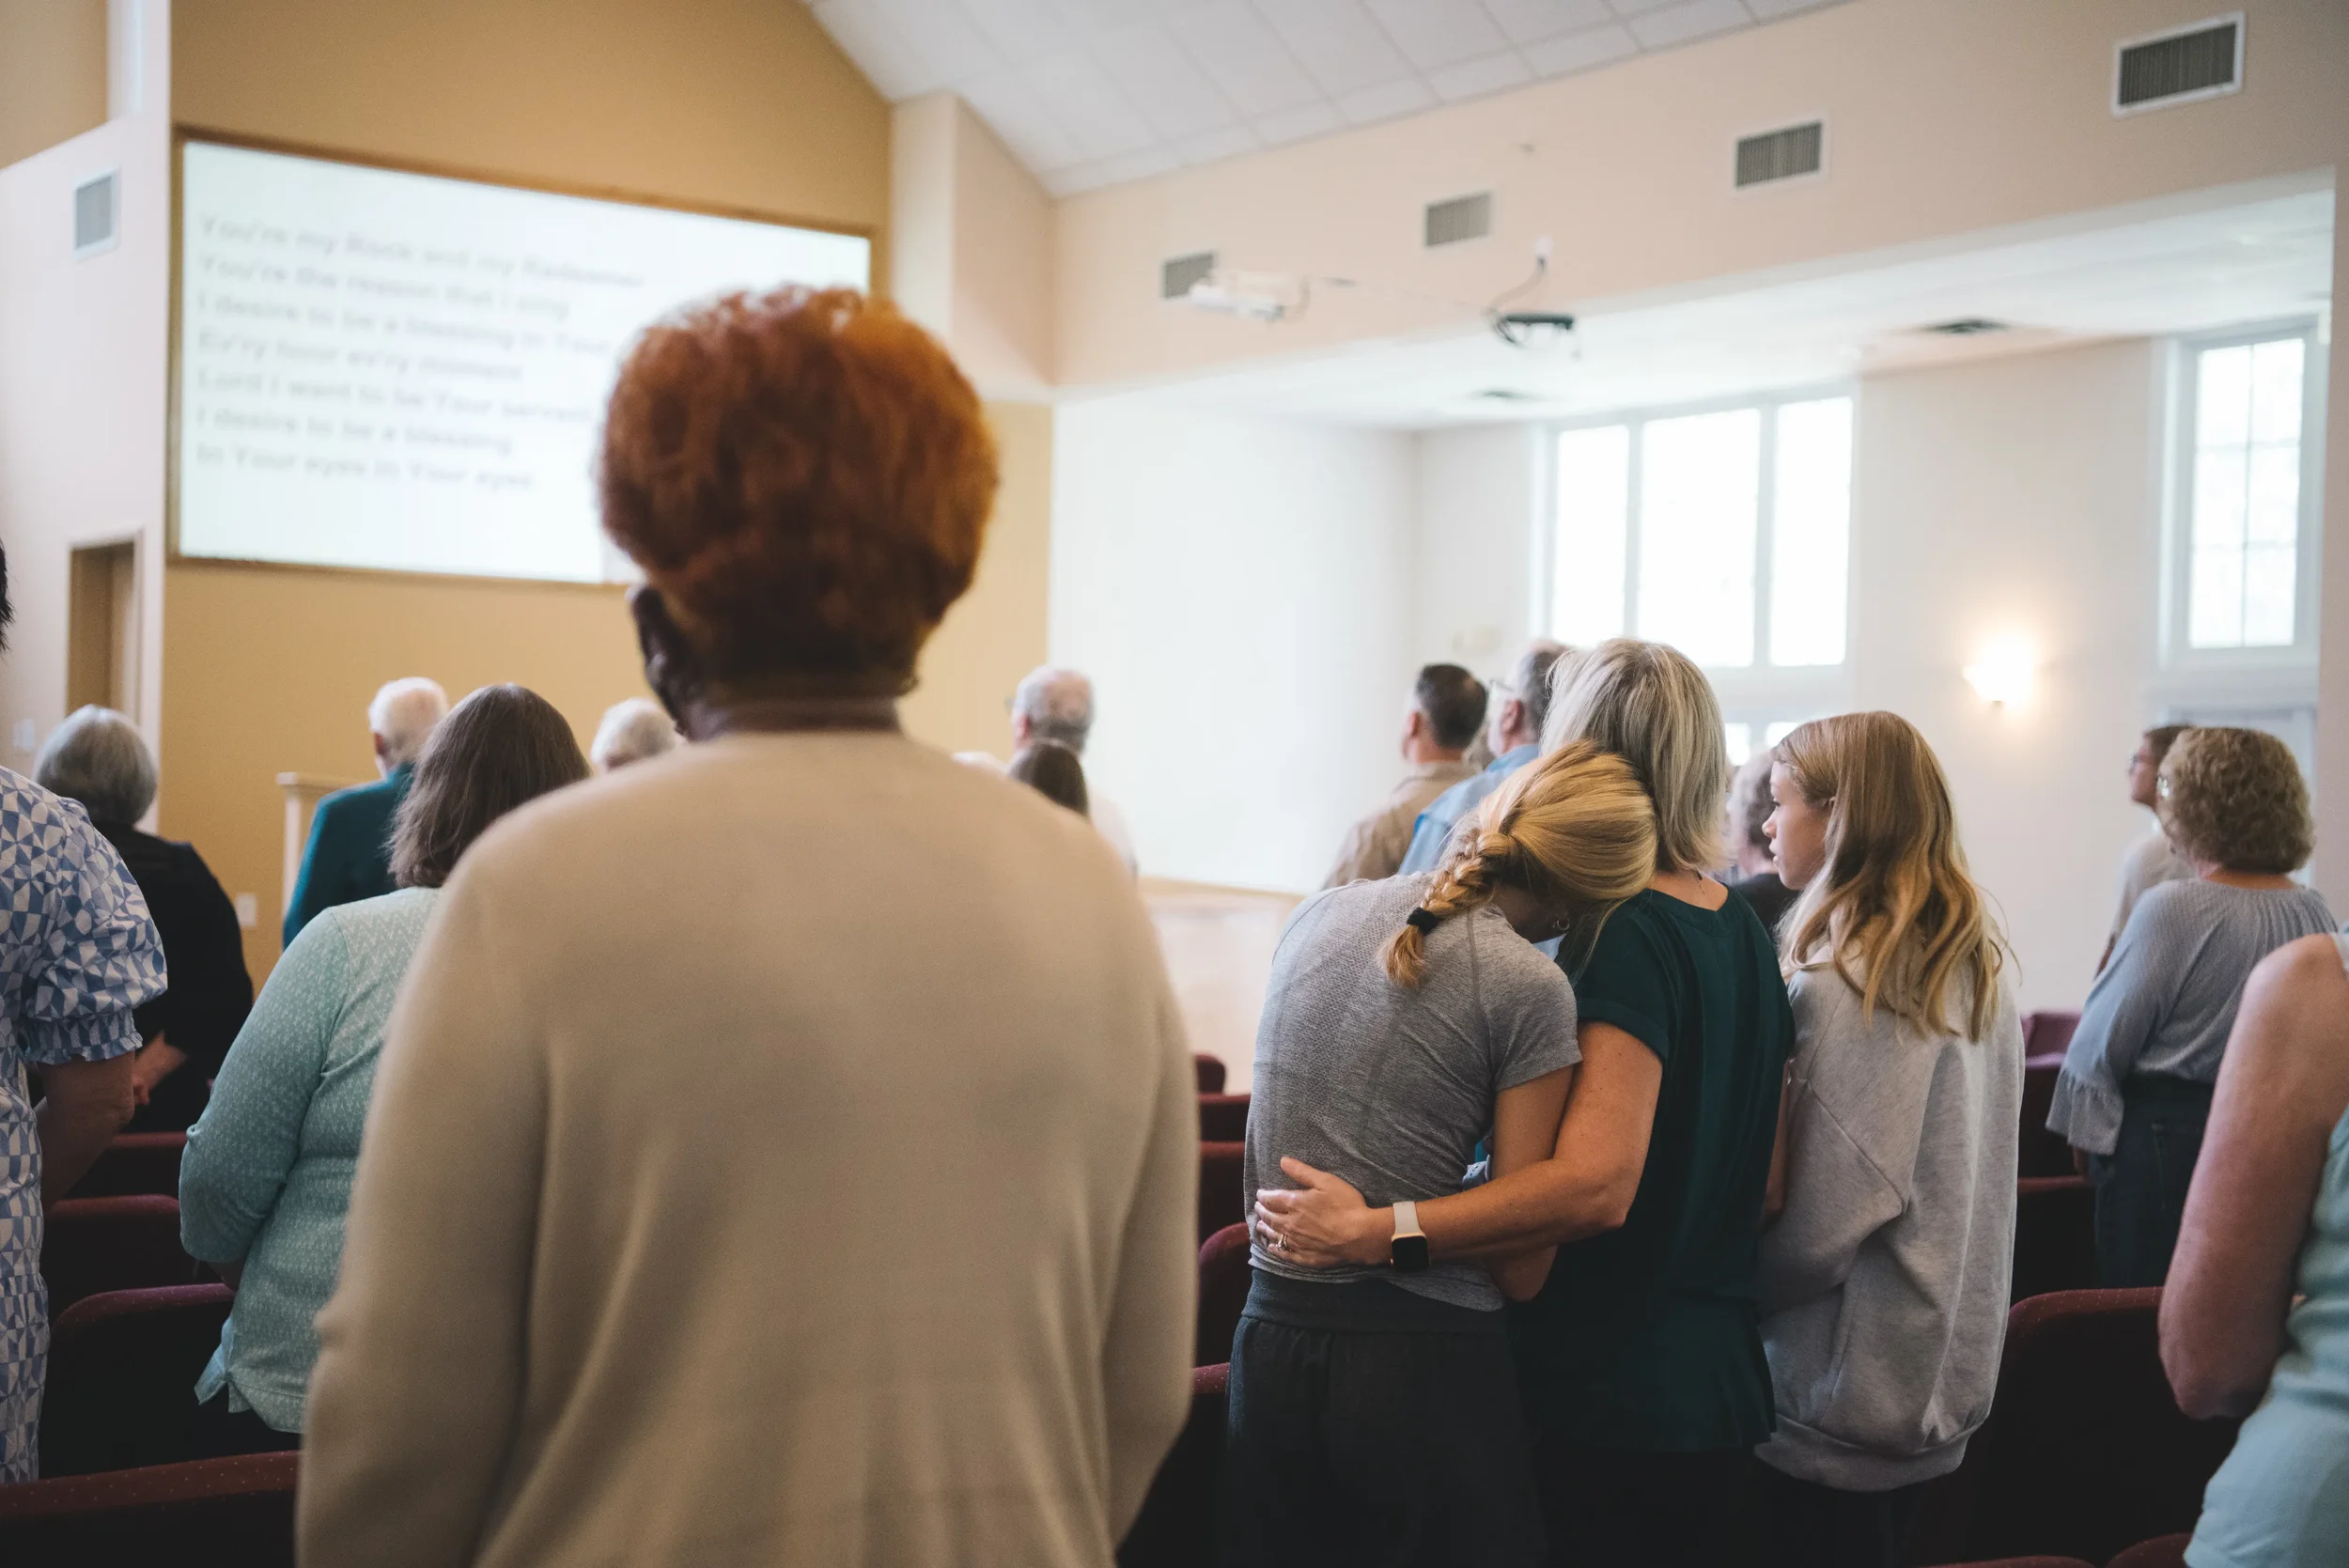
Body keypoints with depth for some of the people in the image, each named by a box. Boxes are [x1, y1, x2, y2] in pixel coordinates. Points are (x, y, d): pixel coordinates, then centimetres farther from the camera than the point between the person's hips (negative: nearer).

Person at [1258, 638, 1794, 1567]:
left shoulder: (1628, 940, -18)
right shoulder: (1747, 934, 9)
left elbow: (1597, 1185, -28)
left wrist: (1375, 1232, -29)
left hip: (1606, 1401, -8)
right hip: (1722, 1386, 8)